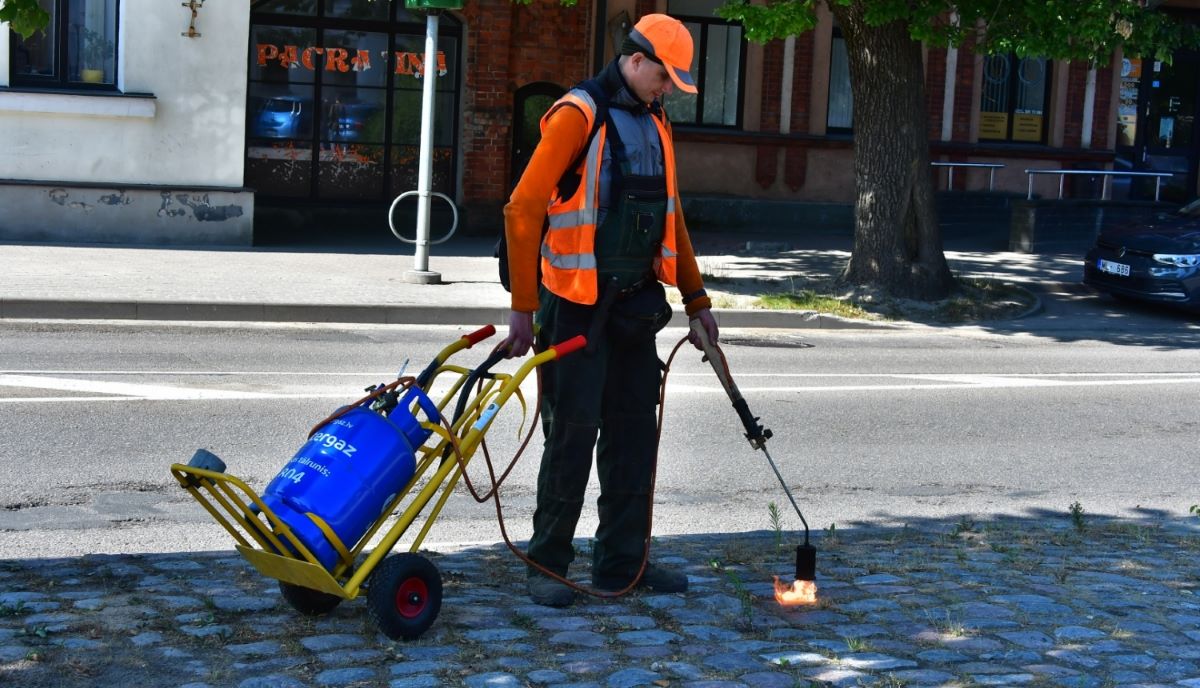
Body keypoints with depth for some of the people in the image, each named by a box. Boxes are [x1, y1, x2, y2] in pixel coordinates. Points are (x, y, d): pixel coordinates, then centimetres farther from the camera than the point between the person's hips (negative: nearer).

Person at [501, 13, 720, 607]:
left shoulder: (655, 125, 13)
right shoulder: (578, 114, -11)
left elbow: (672, 219, 21)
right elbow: (523, 209, -15)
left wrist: (696, 299, 20)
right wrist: (524, 308, -17)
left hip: (635, 304, 7)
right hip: (576, 304, -7)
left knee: (635, 429, 8)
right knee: (574, 430, -4)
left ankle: (622, 561, 18)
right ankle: (548, 564, 9)